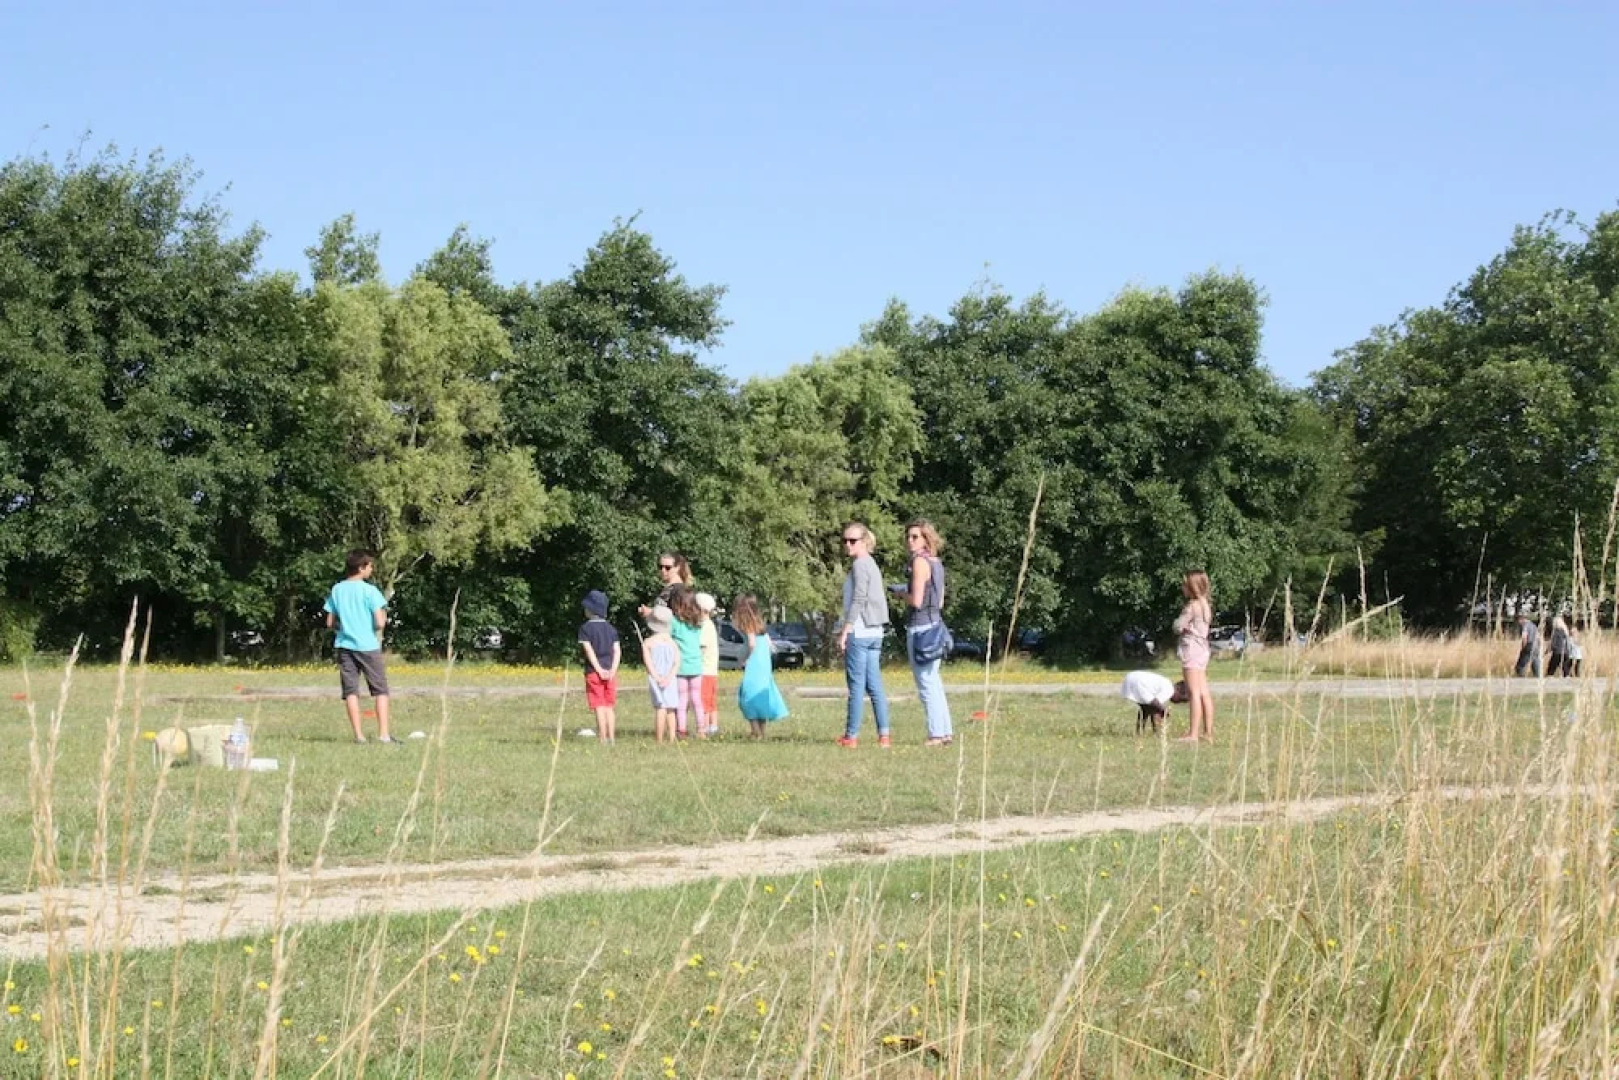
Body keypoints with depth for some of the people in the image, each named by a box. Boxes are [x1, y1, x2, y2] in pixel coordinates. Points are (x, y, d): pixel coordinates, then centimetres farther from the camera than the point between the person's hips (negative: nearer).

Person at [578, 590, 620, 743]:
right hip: (610, 671, 4)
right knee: (610, 707, 10)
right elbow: (617, 651, 1)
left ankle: (603, 739, -4)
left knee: (600, 707, -3)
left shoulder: (586, 628, -4)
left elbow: (589, 651, -12)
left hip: (594, 672, -4)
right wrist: (612, 670, -5)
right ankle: (612, 738, 10)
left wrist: (599, 670, -13)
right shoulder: (611, 628, 9)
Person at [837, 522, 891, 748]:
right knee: (874, 685, 7)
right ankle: (884, 735, 4)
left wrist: (845, 631, -16)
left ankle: (852, 736, -3)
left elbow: (858, 600, -16)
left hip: (859, 633, -9)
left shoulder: (860, 564, -10)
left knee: (856, 685, -5)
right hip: (874, 632, 9)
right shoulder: (871, 564, 18)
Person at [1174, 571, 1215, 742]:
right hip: (1203, 650, 9)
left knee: (1194, 693, -10)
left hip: (1192, 650, -9)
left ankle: (1193, 733, -12)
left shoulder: (1192, 606, -14)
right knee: (1204, 693, 9)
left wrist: (1179, 621, 5)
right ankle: (1208, 731, 11)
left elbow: (1178, 626, -13)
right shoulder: (1205, 605, 13)